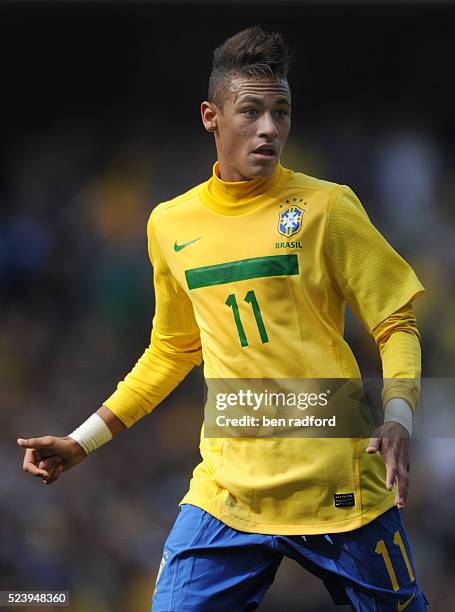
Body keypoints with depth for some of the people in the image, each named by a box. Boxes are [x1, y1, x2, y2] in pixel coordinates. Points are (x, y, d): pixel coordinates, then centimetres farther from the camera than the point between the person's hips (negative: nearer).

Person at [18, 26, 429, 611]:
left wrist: (397, 417, -18)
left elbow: (396, 323, 0)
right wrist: (82, 441, 20)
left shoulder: (327, 207, -2)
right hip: (227, 491, 3)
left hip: (339, 490, -2)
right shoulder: (170, 224, 9)